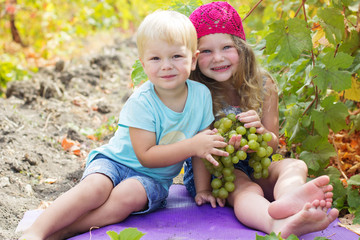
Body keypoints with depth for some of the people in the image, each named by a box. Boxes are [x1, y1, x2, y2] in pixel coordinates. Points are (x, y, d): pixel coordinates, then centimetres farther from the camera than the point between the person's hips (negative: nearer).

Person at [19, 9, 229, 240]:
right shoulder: (141, 102, -19)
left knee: (130, 195, -31)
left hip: (154, 178, 2)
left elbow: (203, 148, 4)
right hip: (114, 161, -2)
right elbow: (146, 155, -19)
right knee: (95, 187, -33)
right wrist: (192, 146, -26)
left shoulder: (202, 95, -7)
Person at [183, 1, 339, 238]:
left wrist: (260, 130, -24)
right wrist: (203, 189, -17)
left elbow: (273, 144, -1)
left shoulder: (263, 85, -3)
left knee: (295, 166, -23)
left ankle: (288, 198, -62)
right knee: (244, 189, -34)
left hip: (255, 166, 4)